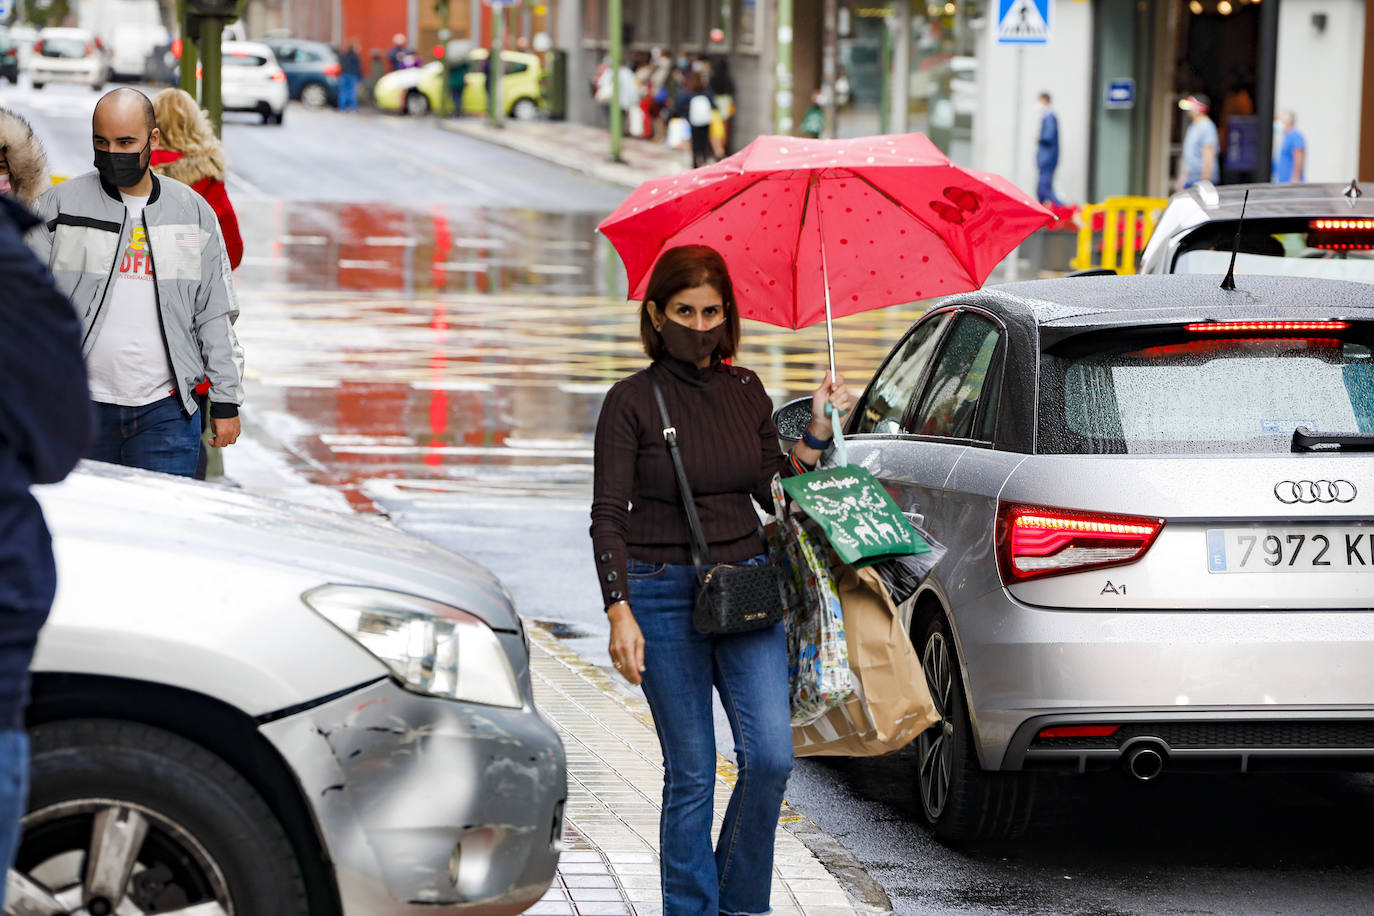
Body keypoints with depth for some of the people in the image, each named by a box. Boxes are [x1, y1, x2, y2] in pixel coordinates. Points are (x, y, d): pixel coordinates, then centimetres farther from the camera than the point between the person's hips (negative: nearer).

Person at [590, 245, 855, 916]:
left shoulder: (746, 391, 9)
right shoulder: (632, 401, -4)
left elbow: (775, 491, 13)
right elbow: (608, 516, -7)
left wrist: (818, 432, 0)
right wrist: (619, 611, -17)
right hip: (664, 595, -3)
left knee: (770, 755, -8)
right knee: (691, 772, -1)